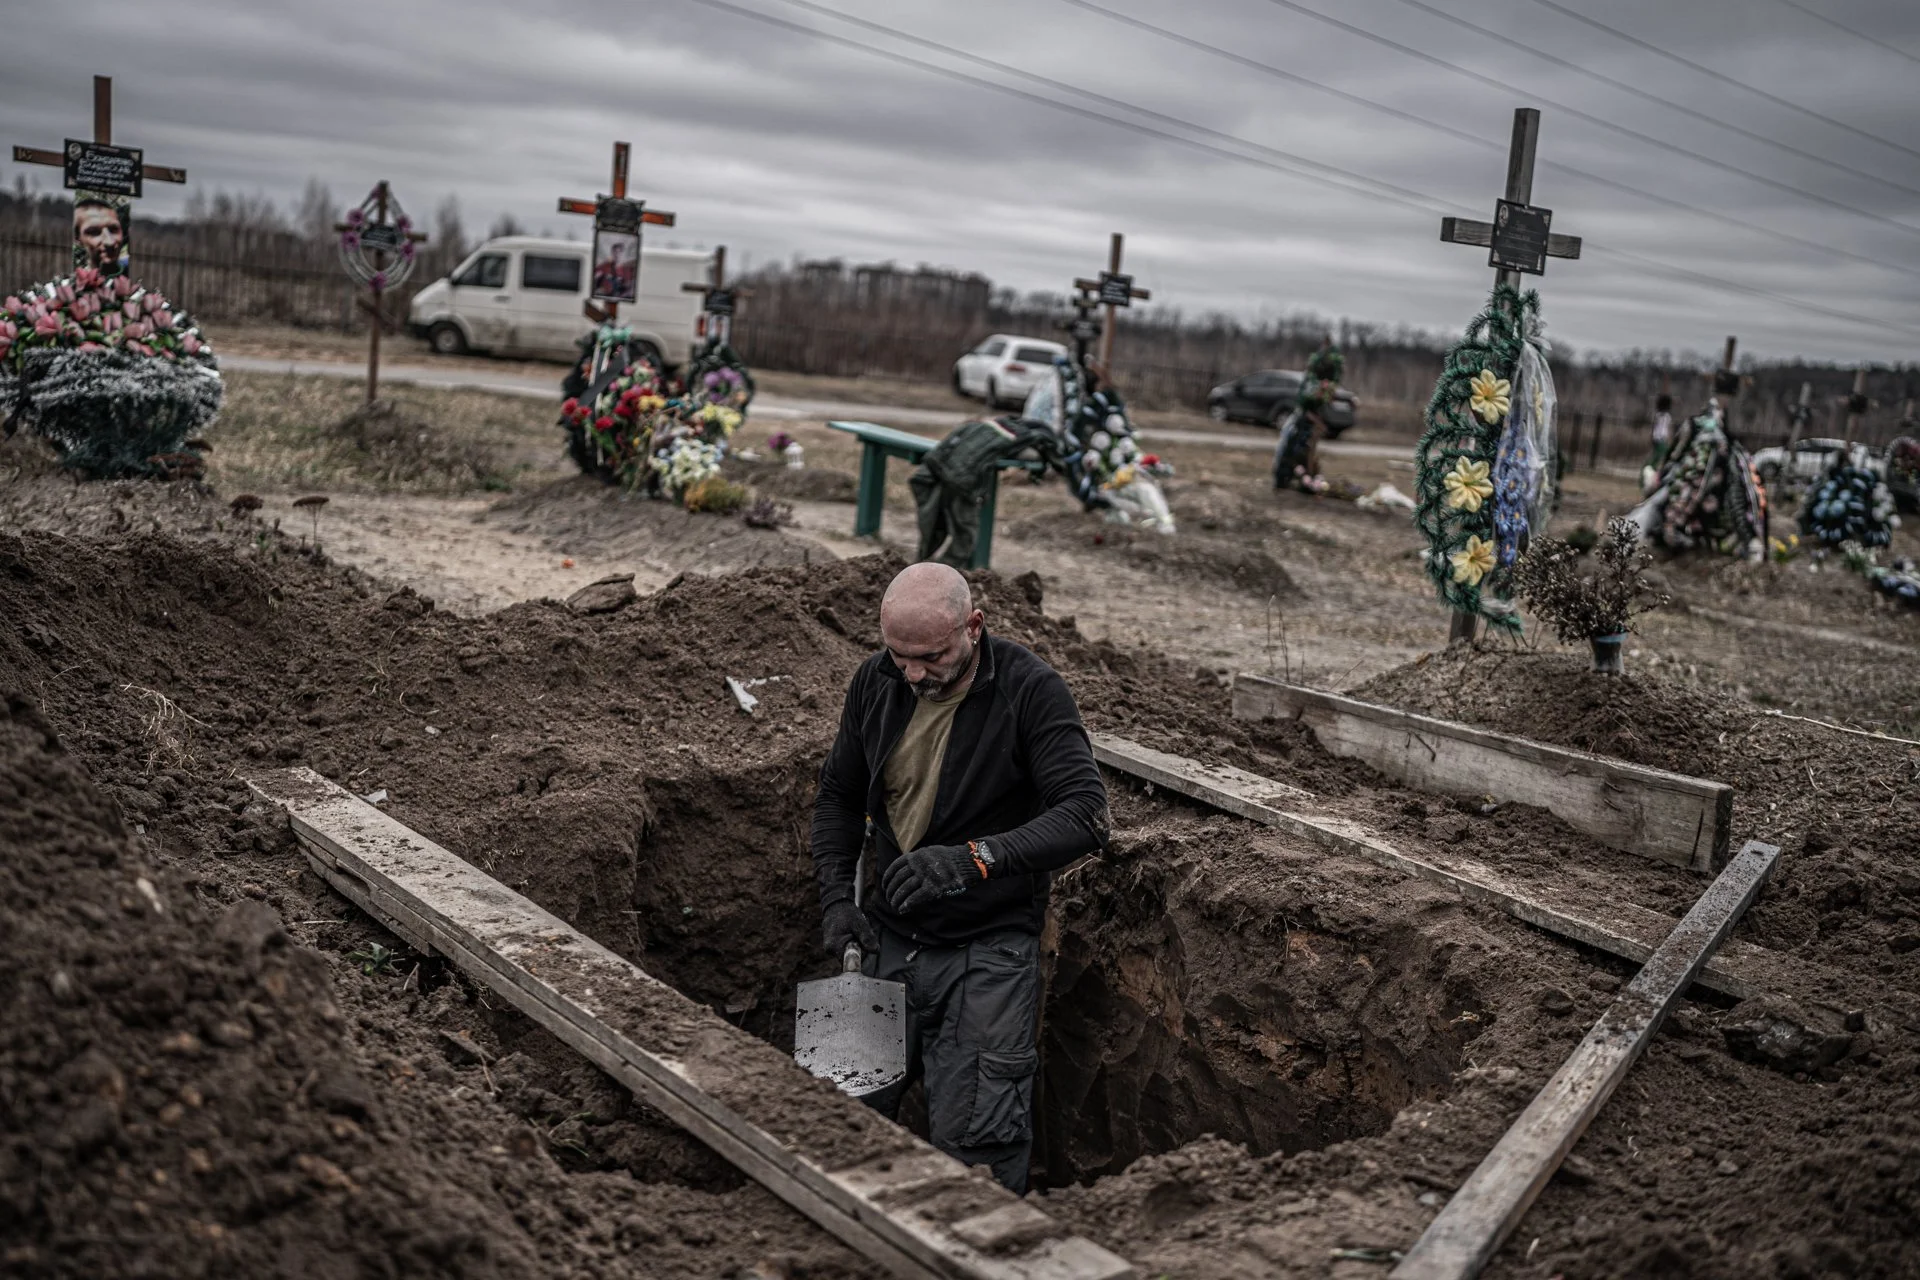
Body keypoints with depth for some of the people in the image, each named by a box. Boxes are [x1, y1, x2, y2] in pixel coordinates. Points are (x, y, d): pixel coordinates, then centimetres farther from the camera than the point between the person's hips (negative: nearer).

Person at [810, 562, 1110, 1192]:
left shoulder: (1030, 690, -15)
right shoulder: (876, 681, 1)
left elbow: (1086, 814, -23)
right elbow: (838, 797, 14)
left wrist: (977, 857, -36)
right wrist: (836, 897, 0)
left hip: (988, 950, -5)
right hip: (890, 937, 5)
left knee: (973, 1143, -8)